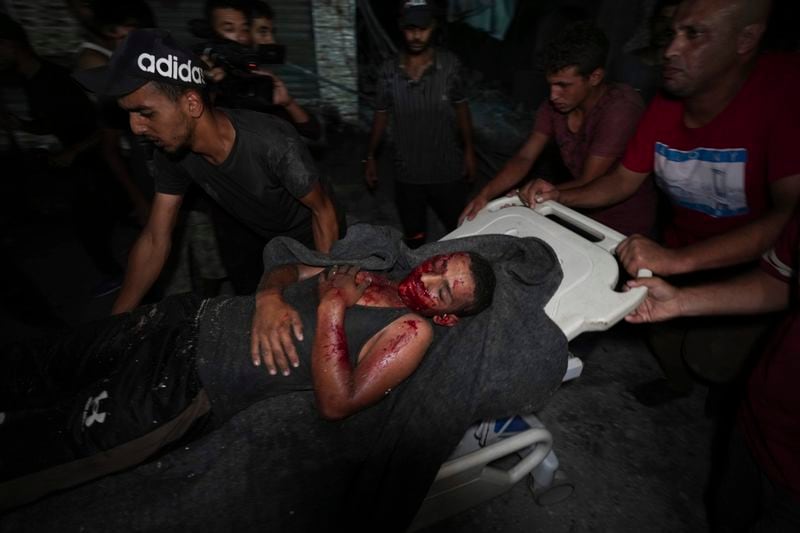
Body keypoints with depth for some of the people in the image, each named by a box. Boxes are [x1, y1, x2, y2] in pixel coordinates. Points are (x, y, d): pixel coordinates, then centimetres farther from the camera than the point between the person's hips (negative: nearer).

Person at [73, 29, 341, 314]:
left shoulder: (273, 143, -37)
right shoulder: (171, 155, -18)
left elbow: (323, 210, -24)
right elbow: (154, 240, -11)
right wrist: (117, 320, -10)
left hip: (310, 239, -5)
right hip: (263, 242, 5)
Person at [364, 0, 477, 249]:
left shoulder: (450, 64, -6)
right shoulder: (388, 70, -4)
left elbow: (461, 107, 4)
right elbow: (381, 114, 6)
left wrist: (469, 150, 3)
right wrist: (370, 156, 7)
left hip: (448, 171, 0)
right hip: (407, 175, 1)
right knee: (414, 239, 14)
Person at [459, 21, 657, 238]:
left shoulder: (621, 108, -26)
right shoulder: (555, 105, -7)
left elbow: (589, 185, -25)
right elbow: (524, 158, -10)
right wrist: (486, 194, -25)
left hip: (626, 226, -5)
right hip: (584, 210, 6)